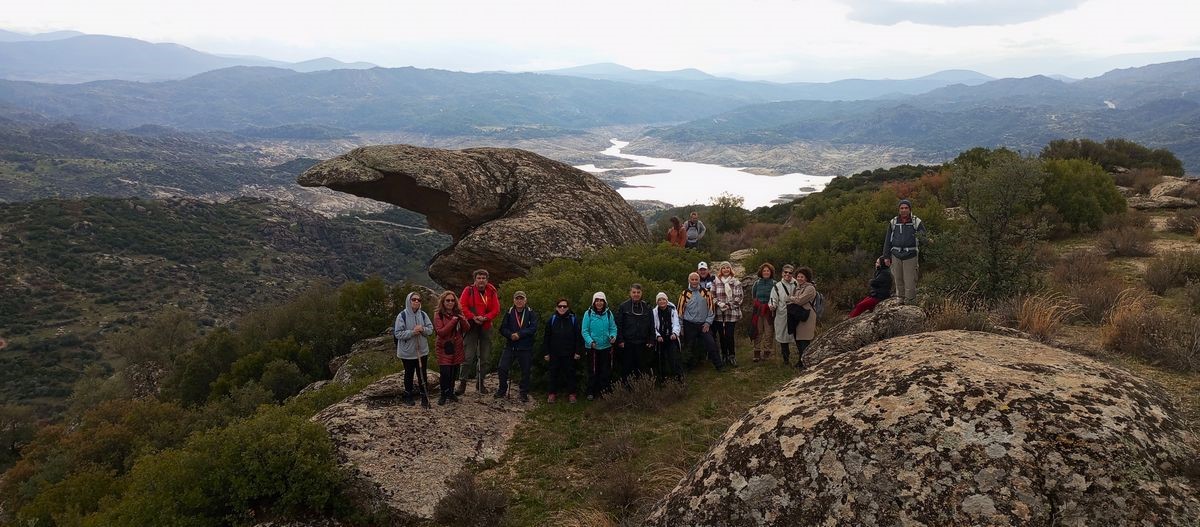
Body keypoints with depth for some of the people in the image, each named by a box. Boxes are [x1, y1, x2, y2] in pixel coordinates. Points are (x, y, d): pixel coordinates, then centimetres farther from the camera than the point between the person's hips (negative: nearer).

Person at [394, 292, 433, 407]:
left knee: (422, 373, 11)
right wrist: (412, 332, -26)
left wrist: (423, 329, -20)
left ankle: (424, 394, 23)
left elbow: (431, 329, 0)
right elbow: (398, 333, -16)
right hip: (407, 352, -3)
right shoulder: (402, 315, -13)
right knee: (409, 374, 12)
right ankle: (408, 395, 28)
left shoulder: (423, 314, -1)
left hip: (422, 350, 3)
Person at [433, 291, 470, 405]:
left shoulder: (458, 313, 7)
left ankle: (451, 393, 26)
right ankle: (444, 395, 9)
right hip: (444, 348, -4)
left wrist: (462, 319, -18)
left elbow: (467, 328, 1)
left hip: (457, 347, 4)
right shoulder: (438, 314, -6)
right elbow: (440, 332, -17)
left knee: (454, 371, 7)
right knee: (445, 372, -9)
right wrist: (453, 321, -21)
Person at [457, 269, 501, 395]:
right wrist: (473, 317, -19)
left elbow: (496, 310, -1)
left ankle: (481, 382, 19)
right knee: (469, 356, -8)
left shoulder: (491, 292, 4)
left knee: (484, 357, 8)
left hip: (486, 327, 3)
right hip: (471, 327, -3)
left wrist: (485, 317, -16)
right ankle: (463, 382, -1)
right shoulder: (468, 290, -2)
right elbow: (462, 306, -8)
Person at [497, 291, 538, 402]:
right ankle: (502, 390, 14)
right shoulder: (509, 312, 5)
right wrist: (511, 335, -17)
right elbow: (503, 328, 1)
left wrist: (519, 334, -19)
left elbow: (533, 328, -12)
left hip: (525, 348, -2)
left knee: (525, 371, 5)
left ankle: (524, 393, 20)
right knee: (503, 368, -4)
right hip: (510, 346, 2)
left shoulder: (531, 313, -1)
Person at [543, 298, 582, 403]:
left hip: (569, 354, -1)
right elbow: (546, 338, 3)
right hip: (555, 353, 1)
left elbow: (577, 337, 1)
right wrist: (546, 352, 0)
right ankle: (552, 393, 19)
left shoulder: (573, 320, -1)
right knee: (554, 373, 8)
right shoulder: (552, 319, 1)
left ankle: (571, 393, 17)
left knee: (570, 373, 6)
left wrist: (577, 351, -3)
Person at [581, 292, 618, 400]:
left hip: (606, 347, 3)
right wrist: (590, 341, -22)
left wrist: (613, 336, -16)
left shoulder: (608, 313, 1)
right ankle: (591, 392, 16)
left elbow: (613, 328, 5)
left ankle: (604, 391, 25)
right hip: (592, 347, -3)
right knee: (592, 371, 4)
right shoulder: (588, 314, -7)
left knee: (606, 371, 11)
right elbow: (584, 330, -8)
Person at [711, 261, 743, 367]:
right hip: (719, 312, 2)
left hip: (732, 312, -2)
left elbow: (739, 297, -1)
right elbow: (712, 295, 4)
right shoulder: (715, 282, 6)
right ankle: (724, 355, 20)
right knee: (721, 335, 7)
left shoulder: (736, 282, 3)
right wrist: (720, 304, -12)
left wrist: (729, 305, -11)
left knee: (729, 335, -6)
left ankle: (731, 355, 8)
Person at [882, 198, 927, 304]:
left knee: (910, 281, -3)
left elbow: (925, 238, 3)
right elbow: (887, 241, 12)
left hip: (910, 256, -2)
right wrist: (886, 256, 8)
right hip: (896, 256, 3)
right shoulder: (893, 222, 7)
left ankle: (910, 301, 5)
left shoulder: (916, 222, 1)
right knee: (898, 280, 8)